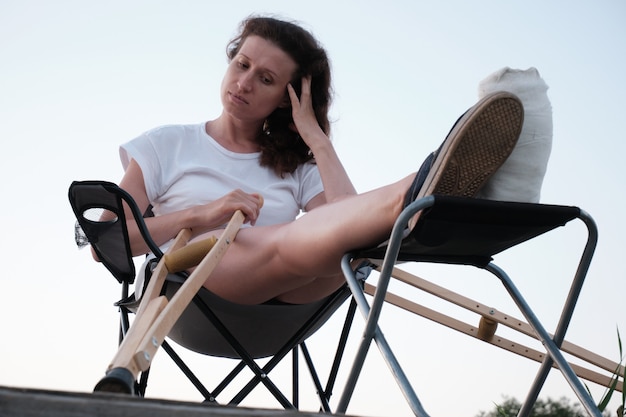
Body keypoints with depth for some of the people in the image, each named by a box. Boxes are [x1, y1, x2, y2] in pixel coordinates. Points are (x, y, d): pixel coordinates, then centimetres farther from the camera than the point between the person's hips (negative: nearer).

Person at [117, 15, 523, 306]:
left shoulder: (298, 168, 23)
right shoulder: (166, 145, 21)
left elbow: (349, 215, 0)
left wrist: (315, 136, 8)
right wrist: (202, 215, -5)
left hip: (280, 300, 2)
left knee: (358, 228, -29)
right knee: (286, 240, -36)